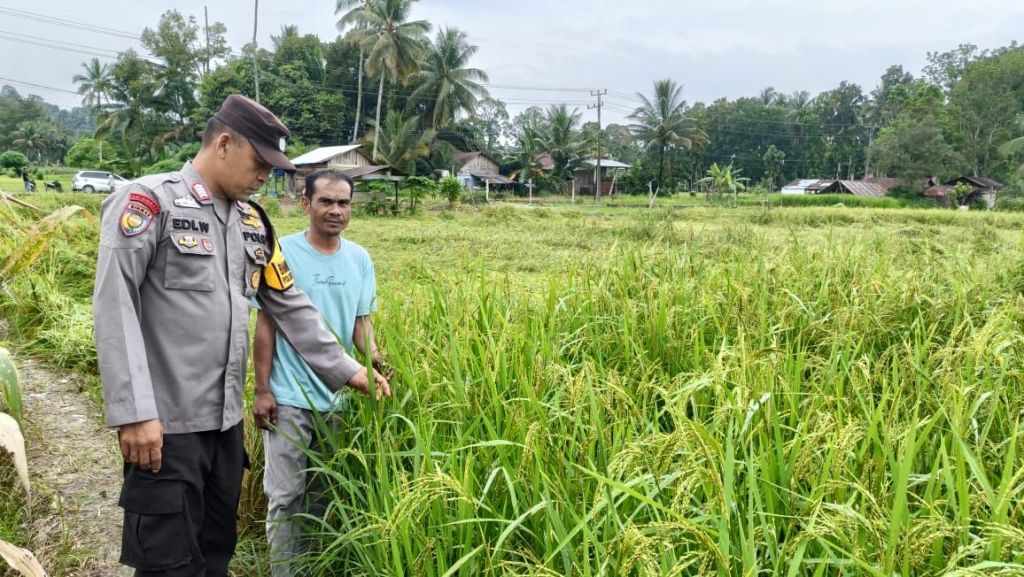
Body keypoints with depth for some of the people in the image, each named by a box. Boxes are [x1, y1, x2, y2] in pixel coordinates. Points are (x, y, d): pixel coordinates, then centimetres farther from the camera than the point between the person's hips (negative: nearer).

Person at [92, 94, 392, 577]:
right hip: (165, 423, -7)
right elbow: (114, 309, -17)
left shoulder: (252, 222, 12)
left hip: (226, 419, 7)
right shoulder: (149, 201, -11)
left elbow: (291, 307, 16)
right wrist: (133, 412, -22)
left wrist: (345, 370, 13)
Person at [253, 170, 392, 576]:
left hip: (337, 397, 4)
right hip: (289, 397, -4)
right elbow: (266, 324, -6)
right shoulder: (282, 253, -9)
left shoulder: (359, 259, 3)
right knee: (286, 494, 2)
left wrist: (373, 356, -16)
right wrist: (262, 390, -9)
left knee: (323, 493, 17)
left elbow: (361, 319, 5)